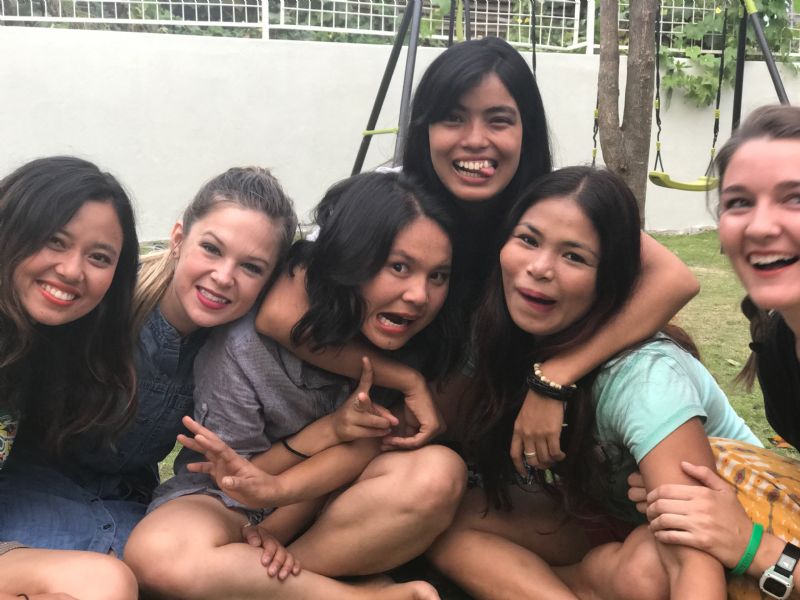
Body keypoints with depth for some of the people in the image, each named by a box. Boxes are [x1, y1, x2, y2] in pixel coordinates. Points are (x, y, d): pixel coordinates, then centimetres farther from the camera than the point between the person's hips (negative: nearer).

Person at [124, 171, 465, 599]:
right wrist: (330, 429, -26)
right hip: (229, 501, -2)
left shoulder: (403, 336, -13)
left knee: (440, 472, -28)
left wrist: (279, 488, -33)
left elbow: (368, 443, -15)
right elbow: (234, 483, -12)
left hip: (334, 498, 3)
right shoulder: (244, 343, -22)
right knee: (157, 556, -36)